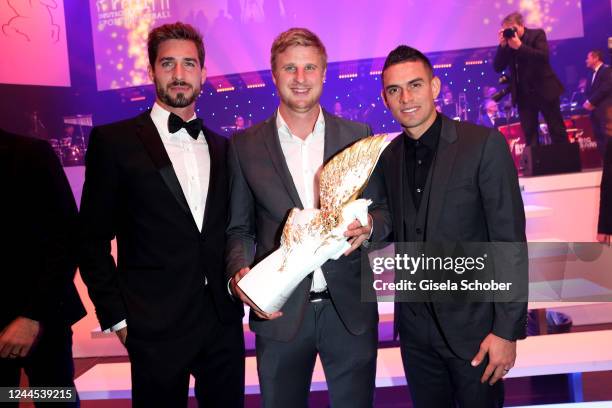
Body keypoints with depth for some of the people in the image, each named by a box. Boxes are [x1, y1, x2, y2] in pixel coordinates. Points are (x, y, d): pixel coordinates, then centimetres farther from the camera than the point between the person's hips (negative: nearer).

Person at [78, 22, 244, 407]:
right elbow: (94, 240, -3)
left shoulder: (222, 147, 9)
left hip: (224, 320, 4)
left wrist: (238, 296, 5)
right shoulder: (114, 141, -4)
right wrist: (116, 316, -6)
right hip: (156, 326, -4)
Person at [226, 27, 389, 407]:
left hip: (350, 308, 1)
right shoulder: (245, 145, 0)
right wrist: (239, 273, -15)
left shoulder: (357, 135, 1)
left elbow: (385, 209, 6)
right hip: (278, 312, 0)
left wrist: (368, 226, -15)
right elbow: (239, 228, 3)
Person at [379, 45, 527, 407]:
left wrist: (507, 330, -15)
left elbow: (510, 241, -14)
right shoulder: (388, 156, 2)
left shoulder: (484, 144, -14)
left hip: (472, 323, -4)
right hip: (414, 325, 4)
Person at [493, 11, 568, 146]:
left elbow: (544, 56, -18)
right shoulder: (507, 43, 6)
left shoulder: (537, 34, -2)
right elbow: (498, 67, -2)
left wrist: (519, 46, -21)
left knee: (557, 131, 4)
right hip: (523, 95, 3)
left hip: (544, 90, -3)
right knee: (529, 135, 3)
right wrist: (502, 45, -12)